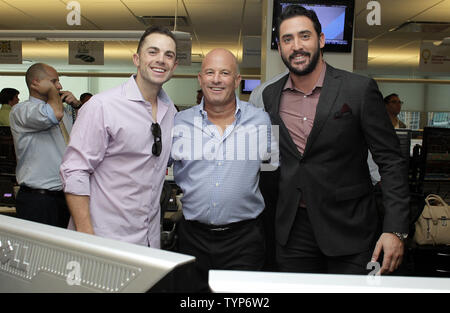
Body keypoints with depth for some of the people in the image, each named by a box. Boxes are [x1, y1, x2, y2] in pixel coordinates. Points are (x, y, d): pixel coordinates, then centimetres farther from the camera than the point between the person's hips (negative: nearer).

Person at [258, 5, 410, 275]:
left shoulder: (360, 89, -8)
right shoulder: (270, 96, 4)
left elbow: (391, 161, -7)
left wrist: (395, 229, -13)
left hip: (350, 230, -3)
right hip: (292, 231, 3)